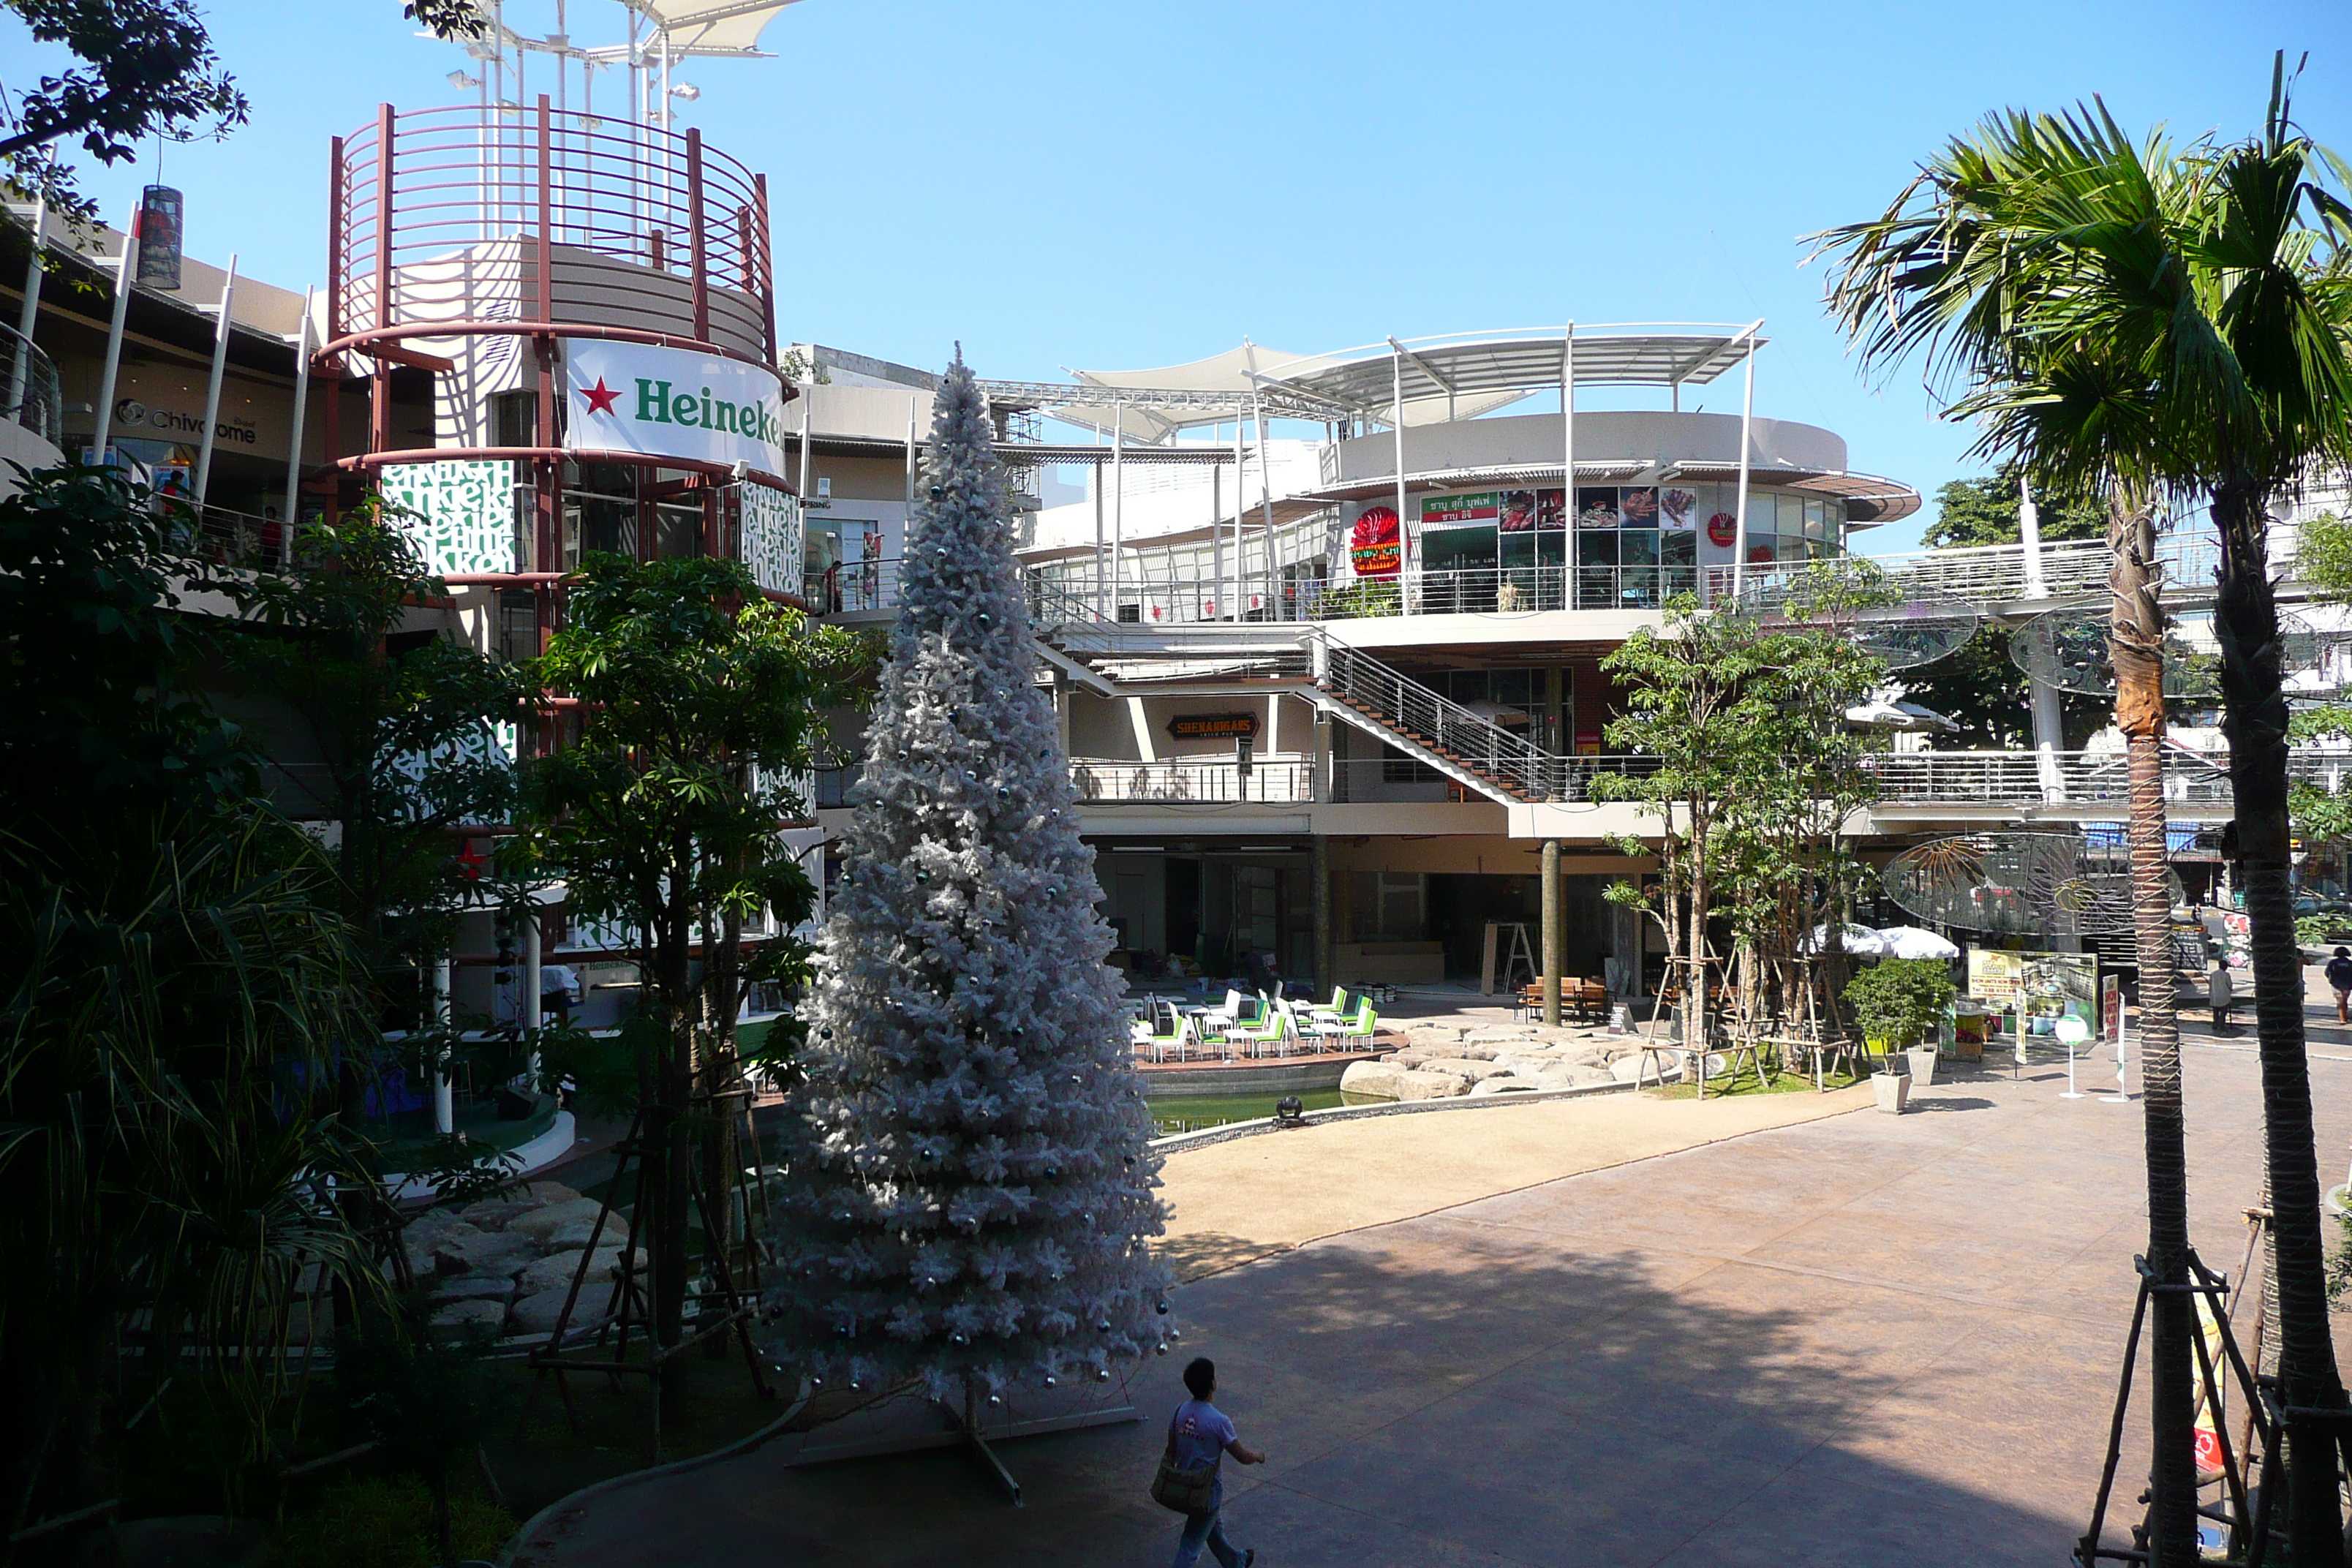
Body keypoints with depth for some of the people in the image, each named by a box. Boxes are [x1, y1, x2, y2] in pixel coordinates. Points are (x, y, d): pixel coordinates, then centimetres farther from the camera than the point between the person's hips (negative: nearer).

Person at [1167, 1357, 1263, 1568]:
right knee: (1191, 1545, 5)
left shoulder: (1179, 1412, -8)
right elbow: (1243, 1457, -15)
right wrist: (1258, 1455, 6)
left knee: (1213, 1527, 29)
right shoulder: (1218, 1420, -26)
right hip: (1207, 1491, -7)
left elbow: (1172, 1449, 6)